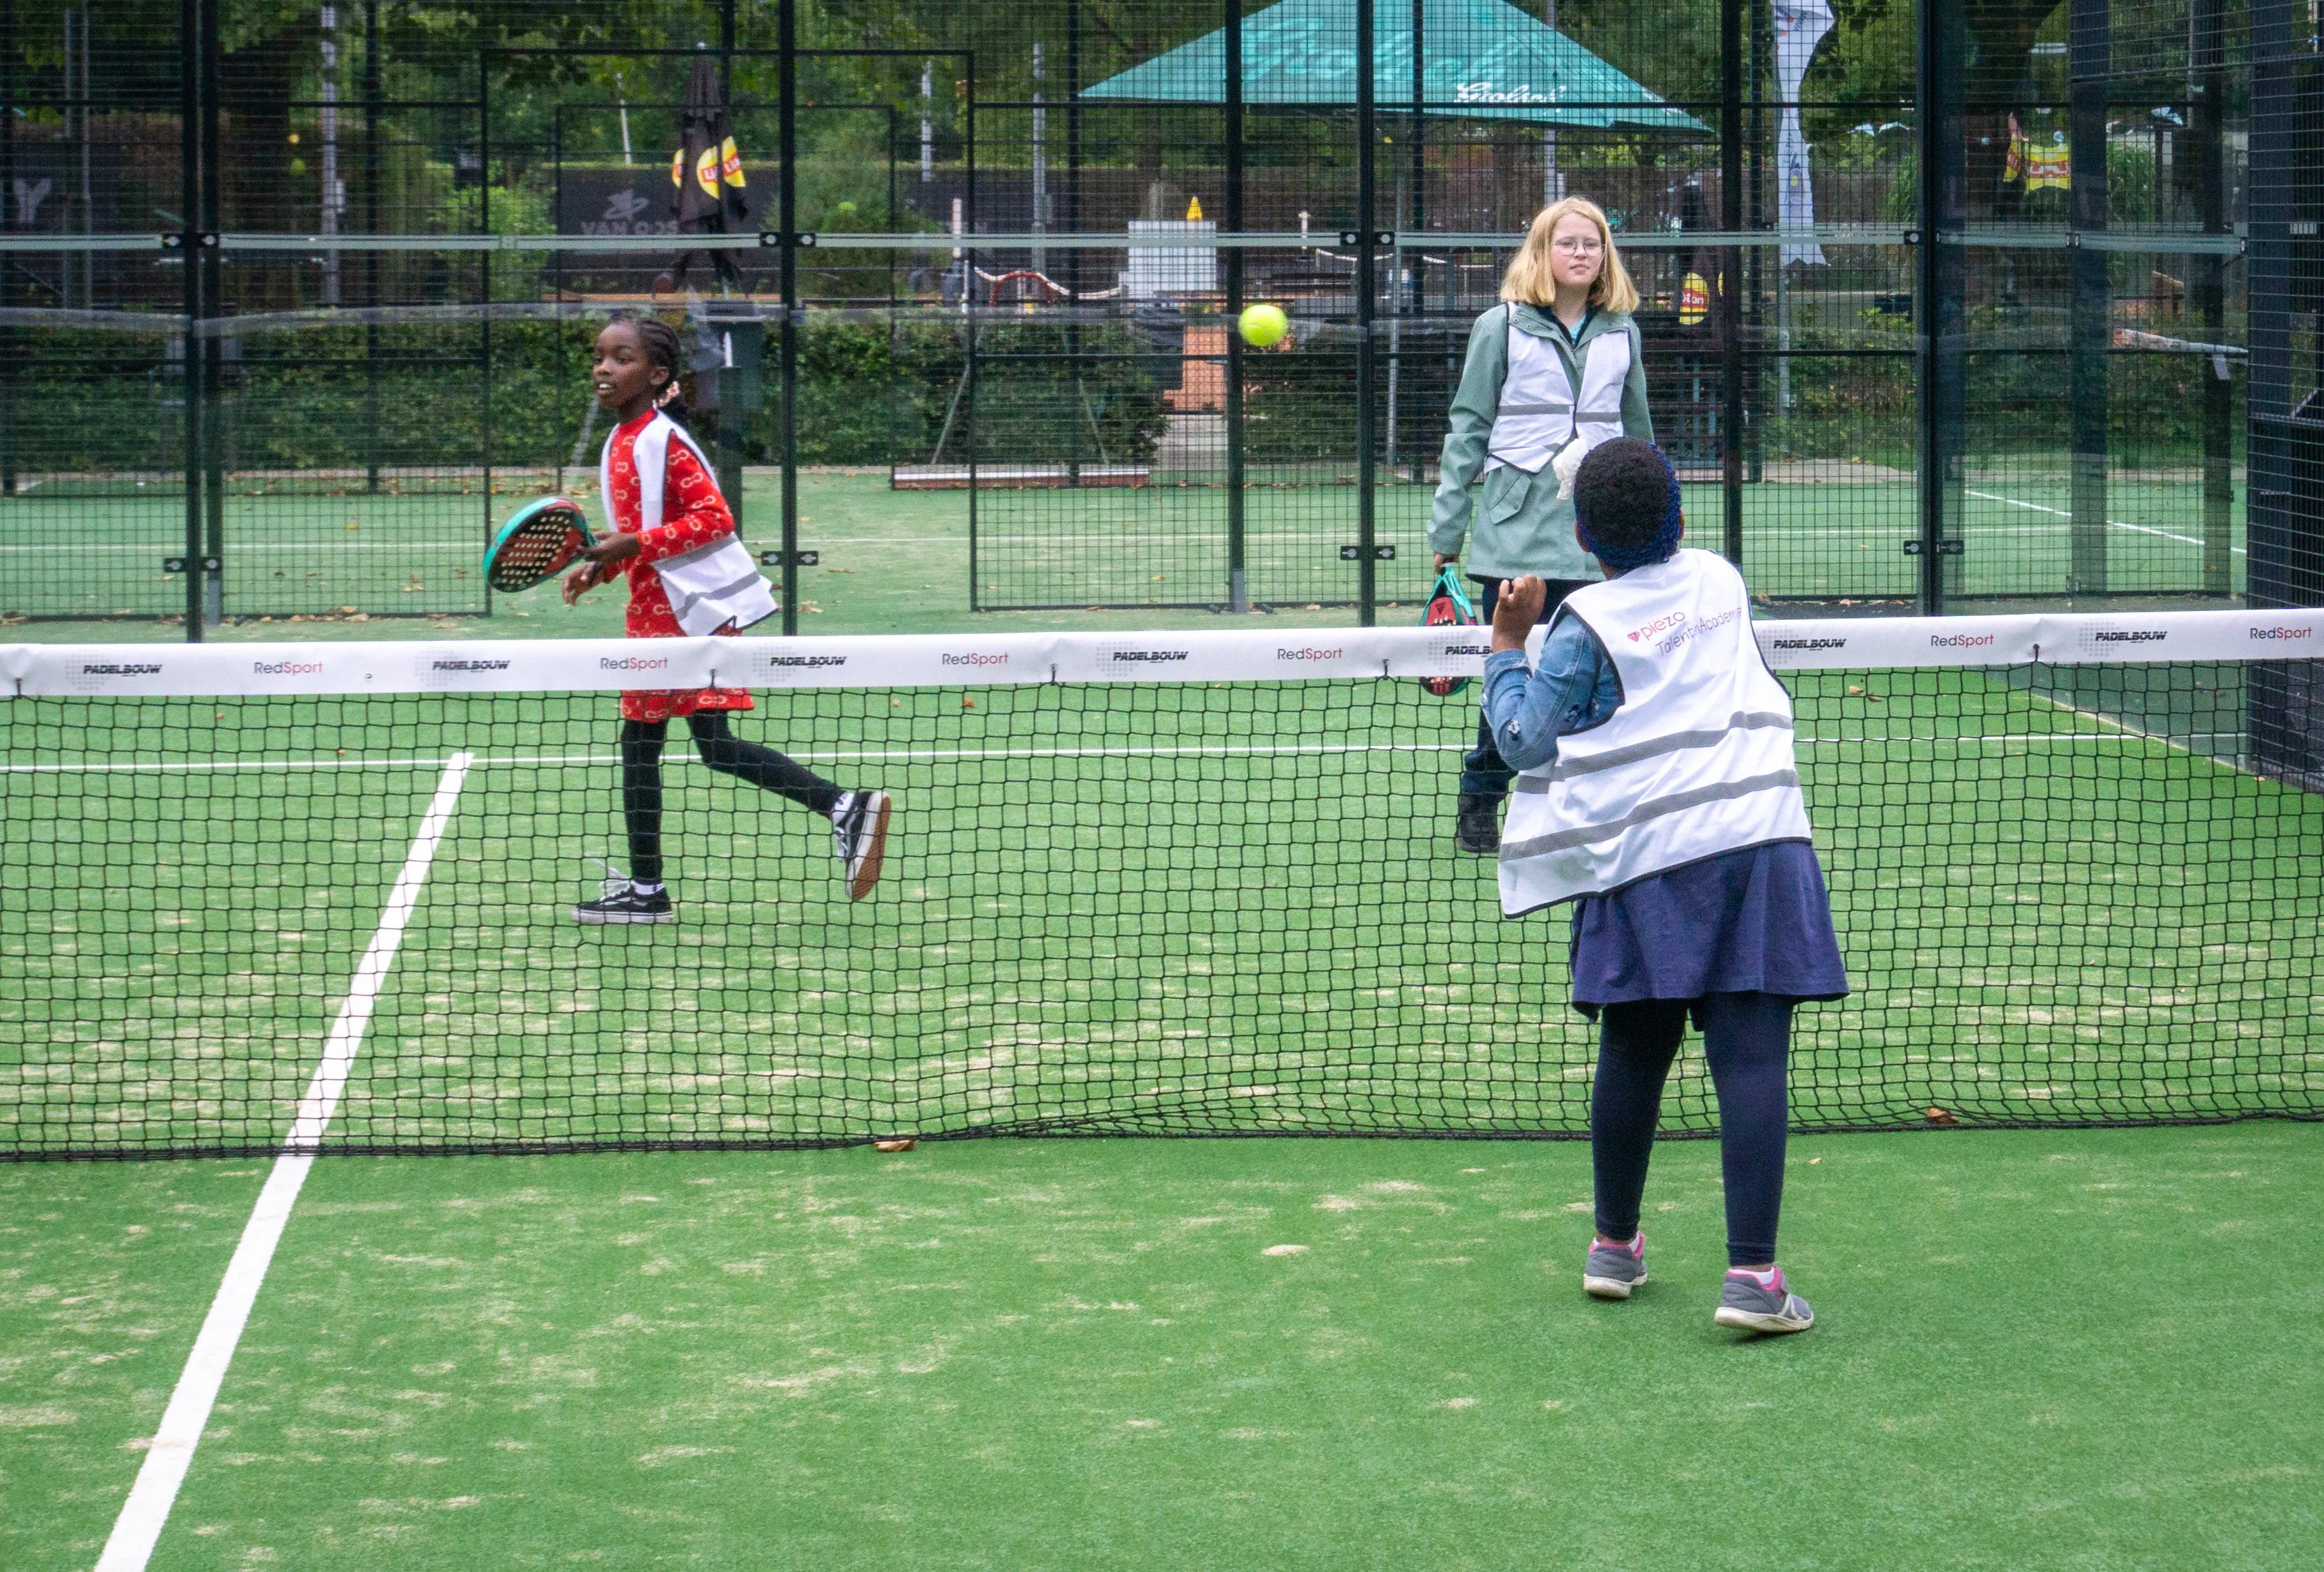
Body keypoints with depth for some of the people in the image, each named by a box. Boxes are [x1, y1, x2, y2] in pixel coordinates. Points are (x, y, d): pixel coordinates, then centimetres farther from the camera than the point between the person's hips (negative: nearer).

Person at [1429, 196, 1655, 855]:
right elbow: (1468, 430, 3)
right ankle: (1479, 803, 14)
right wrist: (1447, 531, 0)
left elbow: (1638, 432, 19)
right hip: (1517, 534, -3)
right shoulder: (1502, 328, 2)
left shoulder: (1621, 333, 12)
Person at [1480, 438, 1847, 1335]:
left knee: (1634, 1055, 14)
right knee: (1750, 1060, -6)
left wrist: (1507, 648, 14)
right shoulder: (1720, 582, 12)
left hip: (1647, 866, -1)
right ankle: (1750, 1273, -14)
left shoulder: (1586, 626, 0)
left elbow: (1524, 740, 2)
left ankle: (1615, 1245, 29)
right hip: (1757, 838, 1)